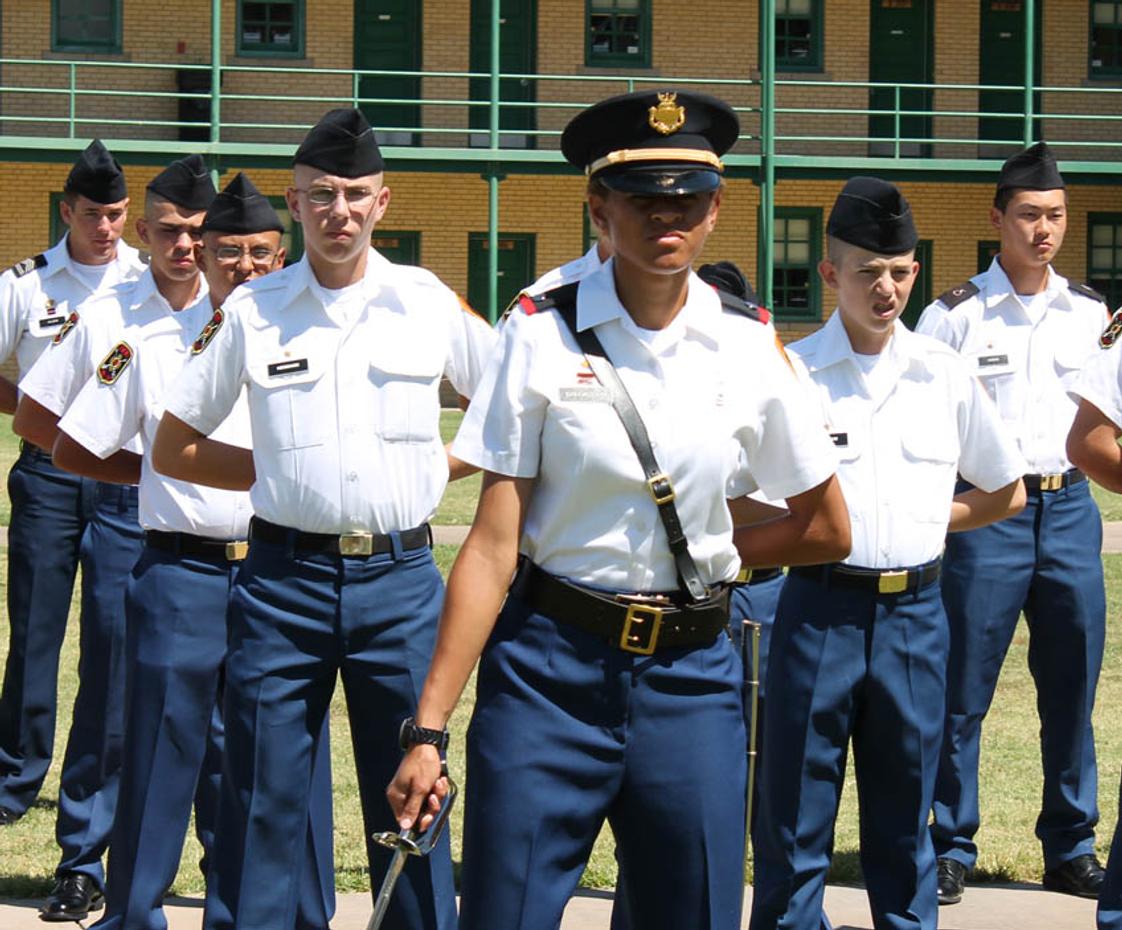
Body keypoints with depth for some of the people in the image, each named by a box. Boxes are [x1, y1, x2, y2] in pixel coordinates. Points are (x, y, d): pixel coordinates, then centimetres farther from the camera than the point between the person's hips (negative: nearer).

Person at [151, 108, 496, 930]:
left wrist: (442, 462, 3)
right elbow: (173, 449, 10)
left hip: (400, 577, 0)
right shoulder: (252, 310, 4)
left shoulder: (430, 302, 5)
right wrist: (280, 474, 2)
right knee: (262, 807, 2)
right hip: (285, 576, 0)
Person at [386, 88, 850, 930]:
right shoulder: (543, 336, -4)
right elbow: (493, 547, -8)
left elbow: (827, 529, 13)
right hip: (550, 670, -2)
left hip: (691, 678, 2)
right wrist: (429, 728, -13)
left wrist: (702, 556, 6)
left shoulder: (747, 348, 2)